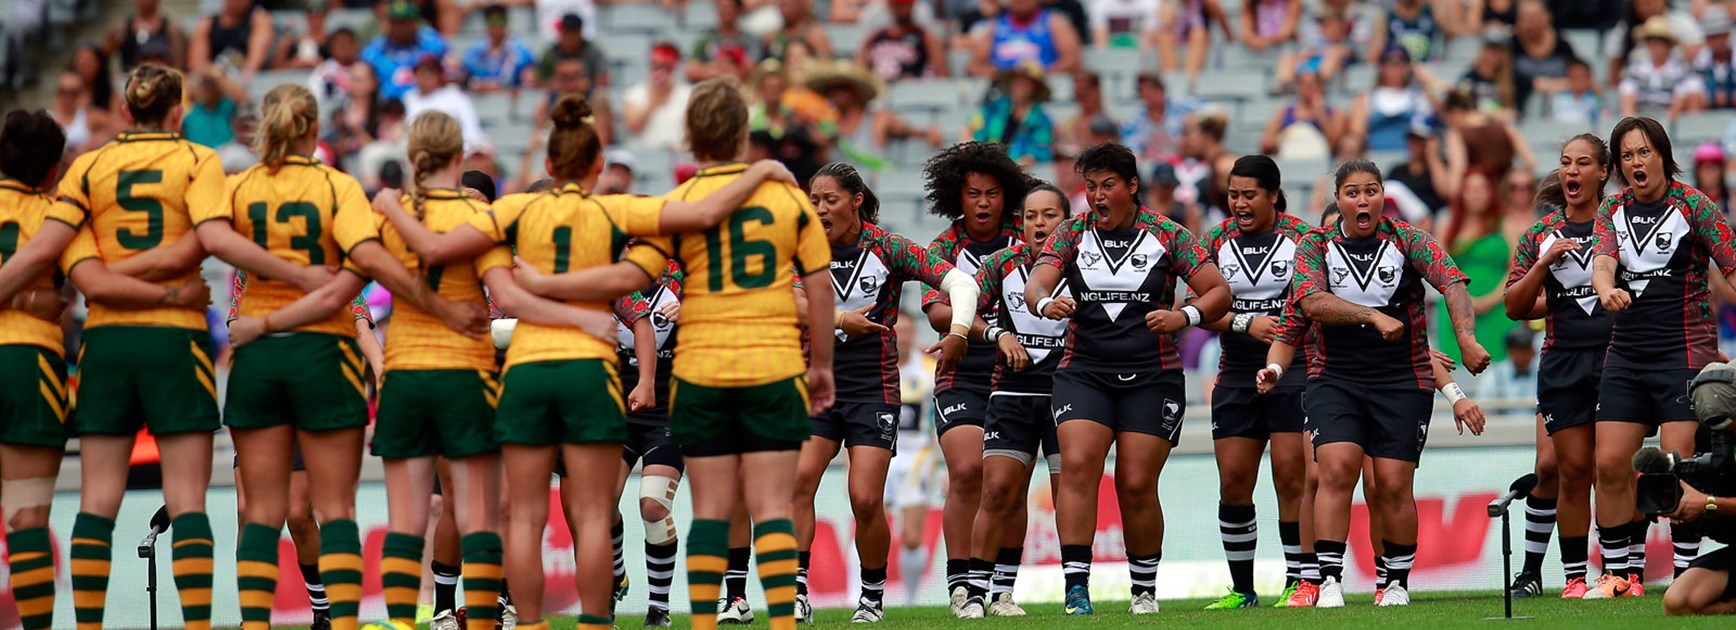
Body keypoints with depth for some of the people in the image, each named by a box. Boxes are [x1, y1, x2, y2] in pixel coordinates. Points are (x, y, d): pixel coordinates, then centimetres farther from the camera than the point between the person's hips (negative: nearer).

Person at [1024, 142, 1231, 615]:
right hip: (1083, 374, 1)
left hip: (1152, 378, -1)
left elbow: (1219, 292, -1)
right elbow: (1036, 284, -7)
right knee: (1077, 465, -18)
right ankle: (1076, 586, -19)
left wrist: (1184, 317, -21)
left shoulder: (1166, 235, 1)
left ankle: (1145, 590, 13)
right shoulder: (1072, 234, 5)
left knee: (1137, 485, -5)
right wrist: (1046, 302, -31)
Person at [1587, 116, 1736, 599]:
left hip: (1683, 352, -5)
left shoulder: (1691, 205, -4)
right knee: (1610, 465, 1)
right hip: (1626, 355, 5)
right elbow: (1603, 262, -4)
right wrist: (1606, 289, -30)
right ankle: (1617, 573, 11)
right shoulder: (1613, 210, 9)